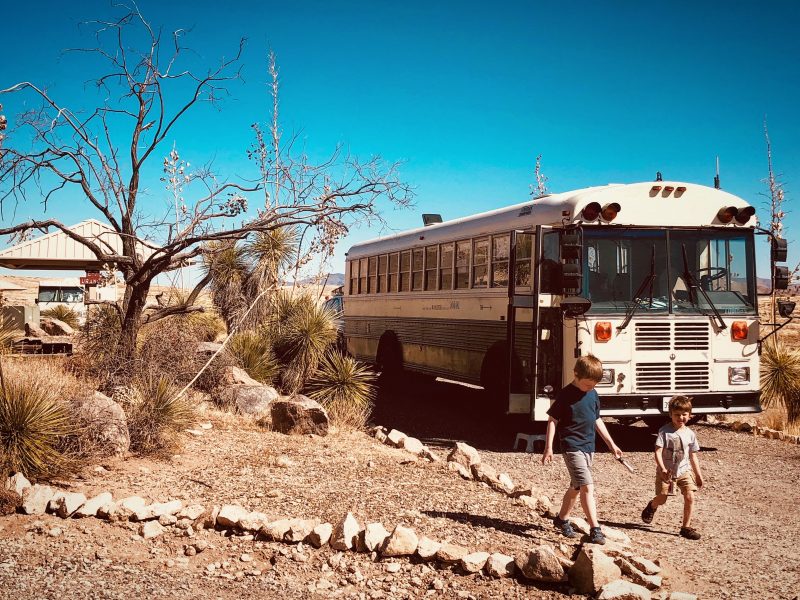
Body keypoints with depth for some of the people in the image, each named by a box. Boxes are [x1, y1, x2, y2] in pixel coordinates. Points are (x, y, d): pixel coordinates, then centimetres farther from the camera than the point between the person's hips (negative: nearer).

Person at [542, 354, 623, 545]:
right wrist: (548, 448, -14)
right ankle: (595, 529, -15)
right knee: (587, 486, -15)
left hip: (588, 447, 7)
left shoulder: (593, 394, 7)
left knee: (577, 487, 17)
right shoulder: (566, 395, -12)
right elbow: (552, 420, -9)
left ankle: (562, 519, 34)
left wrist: (611, 444, 20)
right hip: (572, 447, -7)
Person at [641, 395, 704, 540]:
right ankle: (652, 506, 41)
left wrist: (698, 474, 12)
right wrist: (662, 469, -29)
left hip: (684, 470, 3)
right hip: (666, 471, -3)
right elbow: (658, 452, -16)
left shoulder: (690, 434, 2)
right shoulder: (665, 431, -10)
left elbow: (693, 456, 11)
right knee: (662, 498, 3)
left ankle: (686, 527, 1)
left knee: (690, 497, -11)